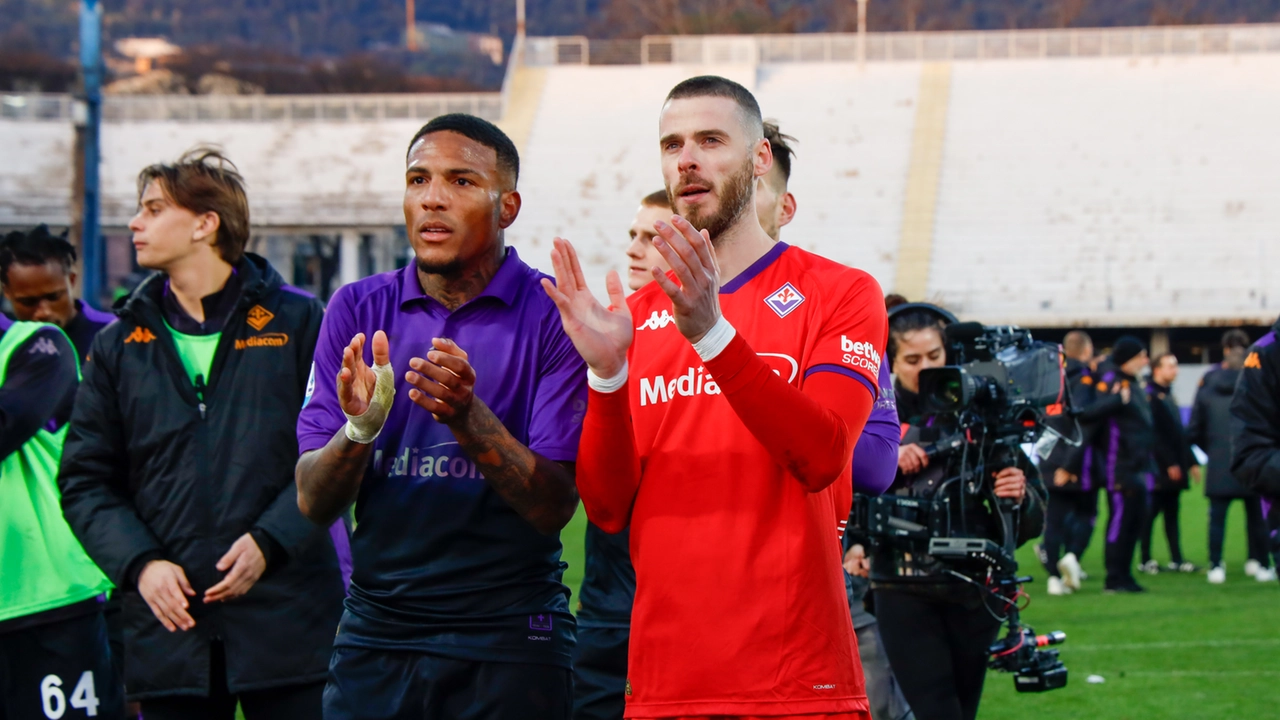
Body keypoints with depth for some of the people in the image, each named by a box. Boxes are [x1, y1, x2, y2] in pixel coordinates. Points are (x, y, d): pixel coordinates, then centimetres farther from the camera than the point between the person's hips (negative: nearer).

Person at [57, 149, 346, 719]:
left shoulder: (296, 322, 3)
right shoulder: (119, 344, 12)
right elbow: (86, 480, 10)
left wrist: (270, 541, -14)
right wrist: (139, 563, -7)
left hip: (285, 622, -3)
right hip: (170, 625, 3)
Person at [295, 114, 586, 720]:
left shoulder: (551, 317, -5)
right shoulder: (357, 311, 5)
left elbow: (555, 506, -12)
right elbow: (313, 502, -1)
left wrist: (468, 419, -26)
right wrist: (360, 428, -21)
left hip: (507, 641, -2)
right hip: (375, 639, 2)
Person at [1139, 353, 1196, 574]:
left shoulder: (1168, 396, 18)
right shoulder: (1150, 396, -11)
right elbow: (1154, 434, -17)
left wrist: (1189, 461, 17)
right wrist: (1170, 463, -19)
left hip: (1174, 467, 9)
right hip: (1159, 468, -9)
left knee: (1171, 513, 9)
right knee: (1151, 513, -4)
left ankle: (1177, 559, 11)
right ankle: (1145, 560, 1)